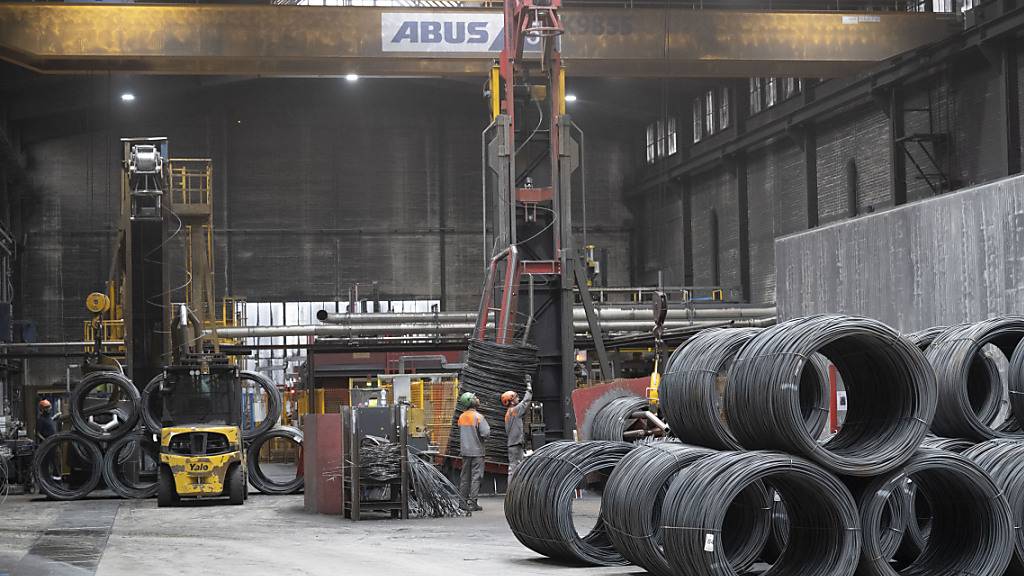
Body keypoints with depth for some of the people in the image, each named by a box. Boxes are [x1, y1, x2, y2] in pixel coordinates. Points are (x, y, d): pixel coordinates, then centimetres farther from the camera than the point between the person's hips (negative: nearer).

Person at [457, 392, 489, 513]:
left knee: (465, 477, 11)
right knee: (476, 477, -3)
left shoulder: (461, 417, 7)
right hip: (477, 451, -6)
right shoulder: (478, 417, -14)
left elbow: (461, 433, 12)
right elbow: (486, 433, -18)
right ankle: (472, 502, -6)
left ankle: (463, 502, 13)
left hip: (465, 451, 6)